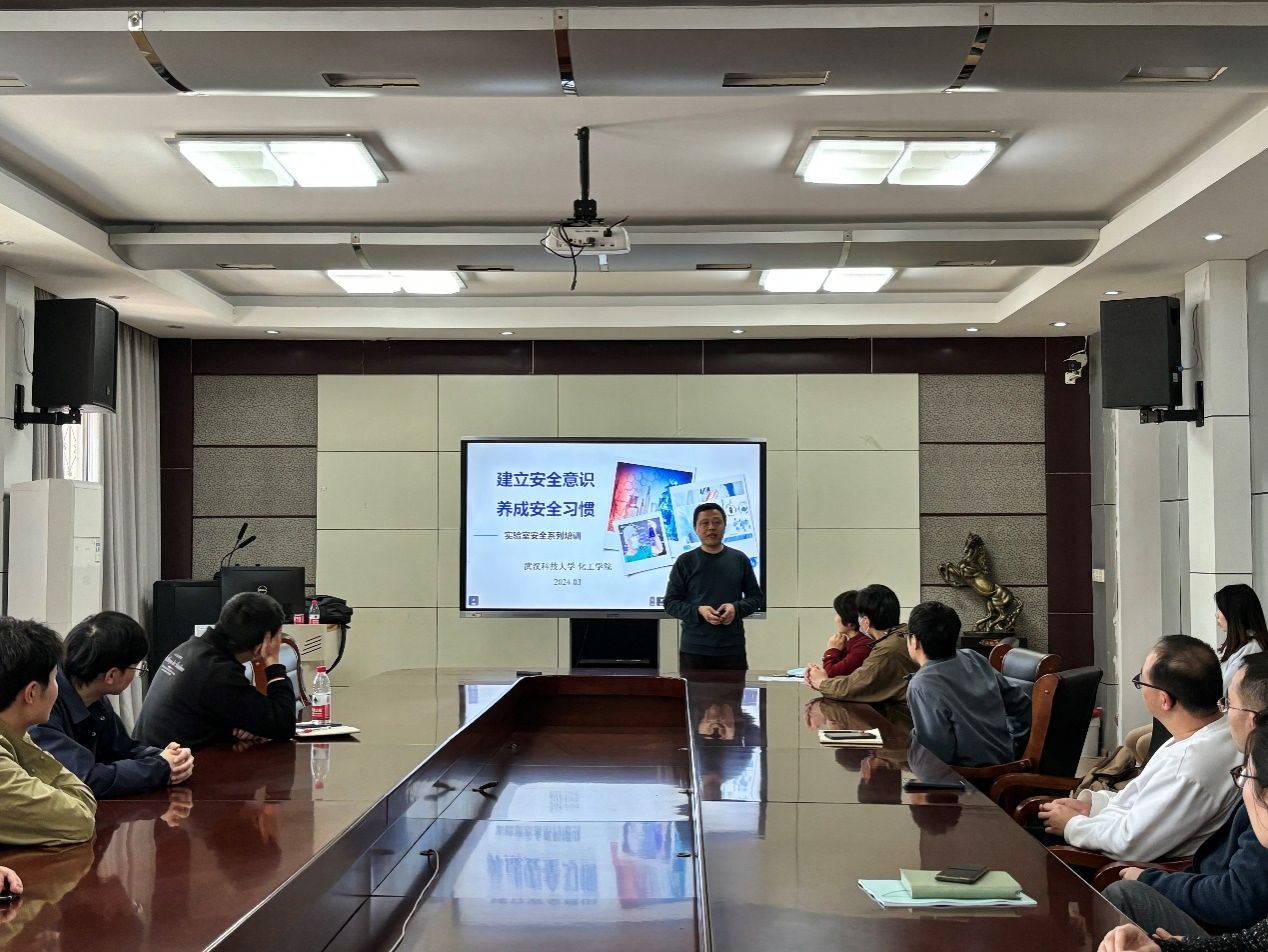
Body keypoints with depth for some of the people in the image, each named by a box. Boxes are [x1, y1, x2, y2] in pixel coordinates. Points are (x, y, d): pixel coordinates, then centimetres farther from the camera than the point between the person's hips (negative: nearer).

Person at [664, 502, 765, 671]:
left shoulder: (739, 559, 9)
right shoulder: (685, 562, 4)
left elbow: (757, 597, 13)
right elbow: (670, 603, 4)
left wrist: (736, 608, -7)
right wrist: (698, 611, -13)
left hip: (733, 650, 1)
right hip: (694, 650, -1)